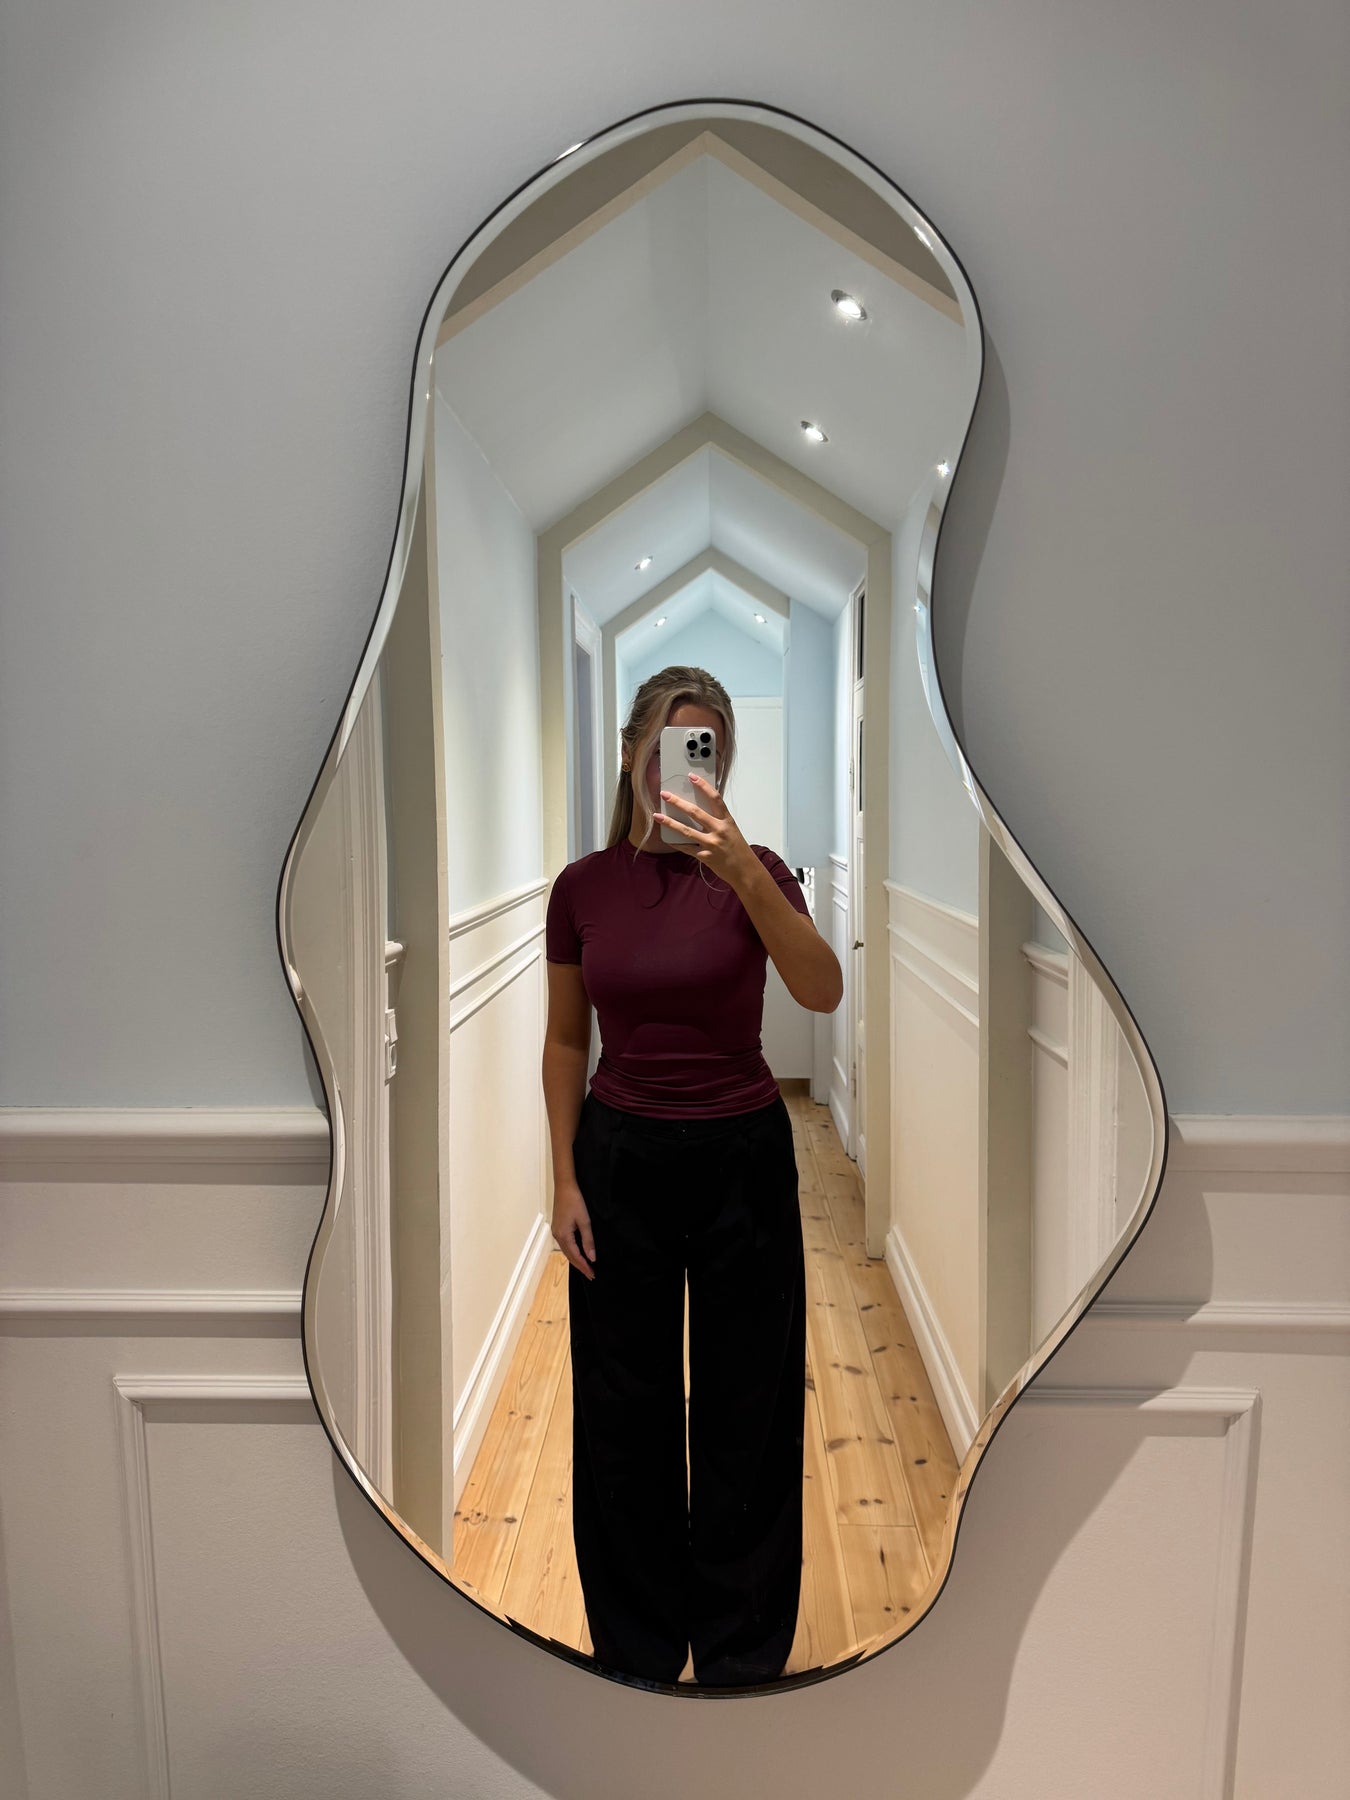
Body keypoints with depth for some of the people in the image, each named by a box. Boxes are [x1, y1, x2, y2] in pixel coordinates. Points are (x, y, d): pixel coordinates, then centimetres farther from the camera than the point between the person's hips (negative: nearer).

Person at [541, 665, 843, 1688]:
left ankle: (739, 1642, 34)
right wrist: (565, 1178, 0)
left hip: (741, 1154, -2)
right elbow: (565, 1041, 6)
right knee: (623, 1406, 14)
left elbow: (824, 992, -29)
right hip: (620, 1156, 2)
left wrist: (742, 875, -45)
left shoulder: (755, 870, -9)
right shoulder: (583, 886, -2)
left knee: (745, 1406, 11)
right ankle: (638, 1634, 38)